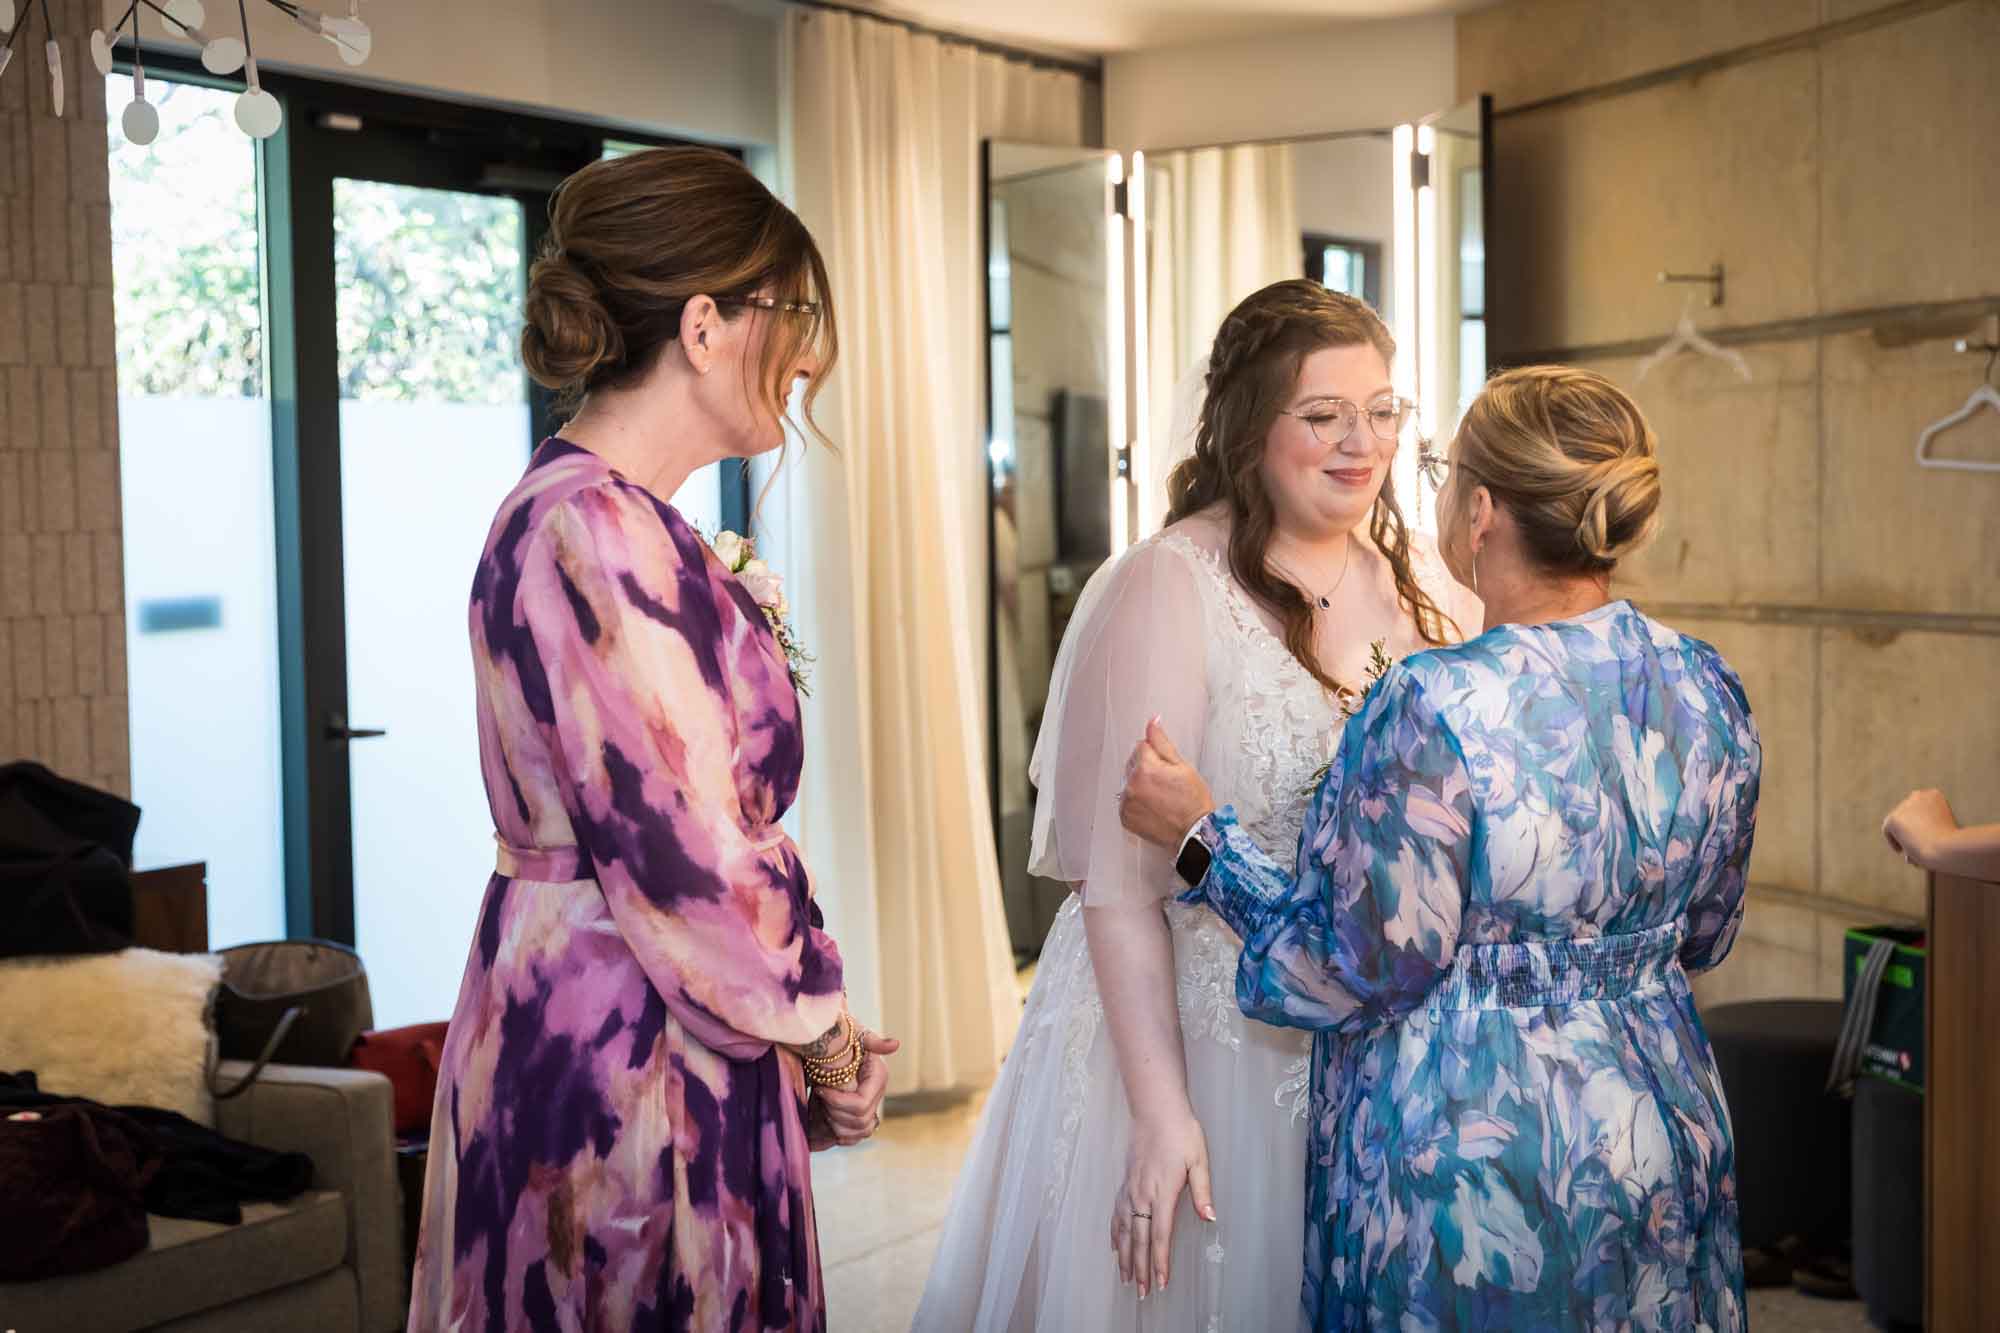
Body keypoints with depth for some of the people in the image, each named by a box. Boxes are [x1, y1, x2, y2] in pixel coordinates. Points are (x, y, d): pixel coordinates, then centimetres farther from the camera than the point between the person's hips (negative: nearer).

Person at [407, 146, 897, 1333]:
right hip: (626, 1052, -9)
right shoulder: (596, 531, -20)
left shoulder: (616, 518, 11)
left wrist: (813, 1031, 8)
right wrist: (824, 1039, -7)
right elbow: (683, 854, -22)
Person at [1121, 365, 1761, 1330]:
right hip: (1664, 1133, 6)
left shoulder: (1435, 711, -25)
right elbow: (1703, 937, 8)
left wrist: (1201, 839, -8)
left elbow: (1366, 974, -17)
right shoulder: (1707, 689, -4)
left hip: (1468, 1147, -6)